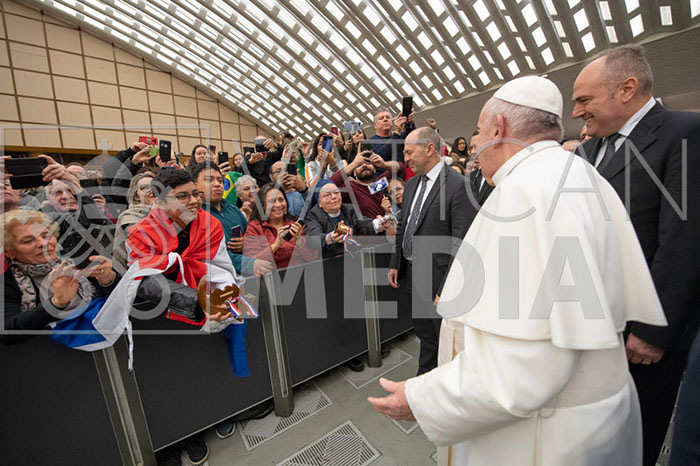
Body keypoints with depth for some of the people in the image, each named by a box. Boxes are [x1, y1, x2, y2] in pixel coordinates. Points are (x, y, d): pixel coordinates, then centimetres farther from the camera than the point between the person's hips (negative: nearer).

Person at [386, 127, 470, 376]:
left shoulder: (457, 185, -15)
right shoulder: (411, 183, 9)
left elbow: (460, 241, -19)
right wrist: (395, 263, 12)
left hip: (436, 277, -7)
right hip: (411, 272, 7)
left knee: (443, 339, 13)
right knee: (424, 334, 23)